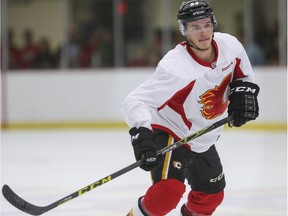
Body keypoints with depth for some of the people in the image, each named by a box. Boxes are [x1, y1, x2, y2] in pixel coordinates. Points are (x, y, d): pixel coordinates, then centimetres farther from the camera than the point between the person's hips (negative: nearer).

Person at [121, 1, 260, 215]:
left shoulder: (230, 45, -13)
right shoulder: (175, 67, -34)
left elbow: (243, 75, 9)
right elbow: (135, 101, -37)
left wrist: (243, 90, -12)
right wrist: (141, 133, -53)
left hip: (203, 141, 8)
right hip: (170, 134, -7)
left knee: (211, 196, 22)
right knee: (169, 189, -31)